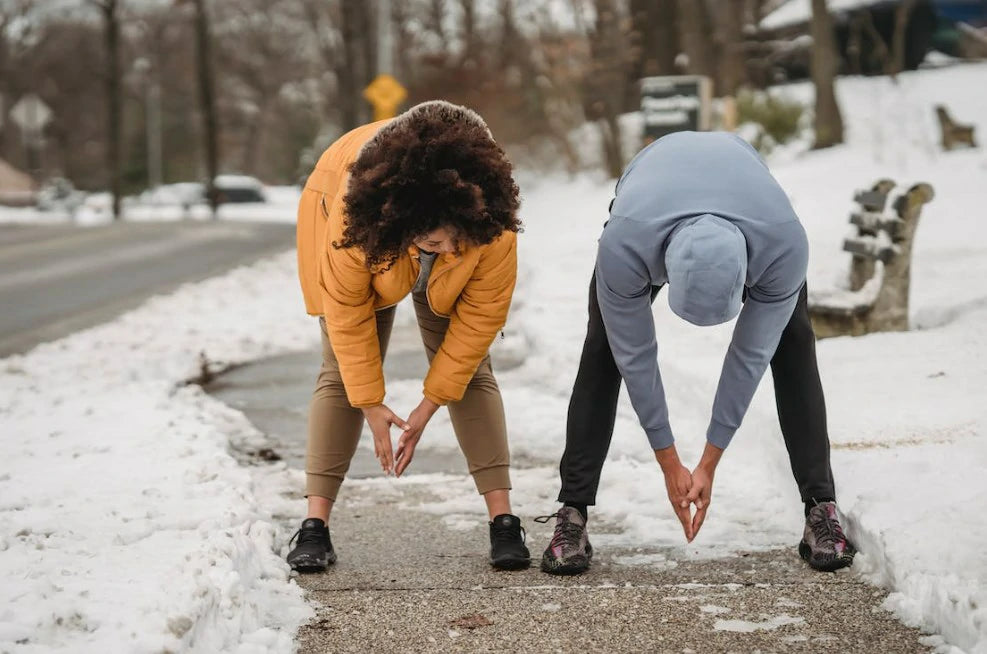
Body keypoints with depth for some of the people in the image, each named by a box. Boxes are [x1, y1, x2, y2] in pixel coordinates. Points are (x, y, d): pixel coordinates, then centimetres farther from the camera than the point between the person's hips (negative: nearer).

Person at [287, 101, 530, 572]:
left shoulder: (494, 224, -41)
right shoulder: (352, 217, -44)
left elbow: (480, 317, -28)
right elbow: (348, 315, -28)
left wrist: (430, 405, -24)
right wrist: (370, 405, -23)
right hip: (374, 235, -1)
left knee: (470, 371, -9)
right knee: (342, 373, -9)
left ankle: (503, 521, -8)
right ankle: (315, 525, -8)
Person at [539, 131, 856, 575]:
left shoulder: (785, 246, -43)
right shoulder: (624, 245, -45)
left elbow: (751, 355, -29)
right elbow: (635, 356, -29)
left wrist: (709, 464, -20)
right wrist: (669, 464, -19)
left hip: (746, 199, 1)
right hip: (650, 196, 0)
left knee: (792, 346, -15)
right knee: (603, 351, -15)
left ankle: (821, 507, -9)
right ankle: (571, 513, -11)